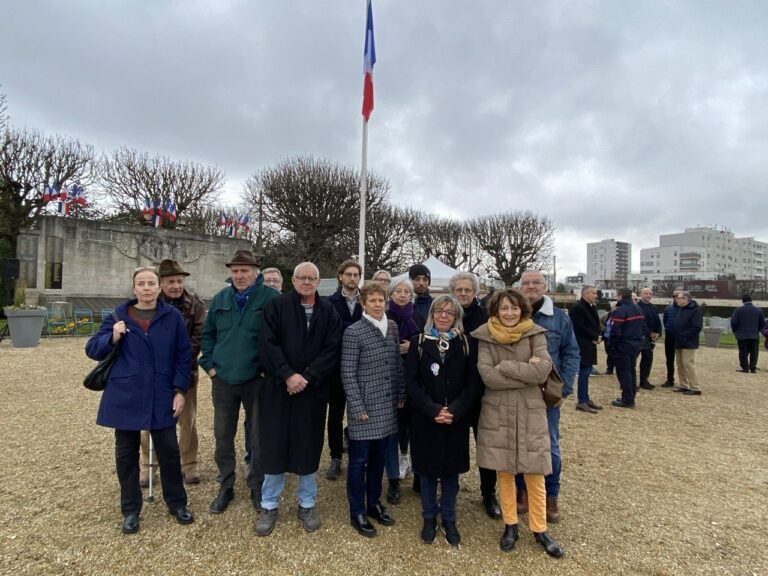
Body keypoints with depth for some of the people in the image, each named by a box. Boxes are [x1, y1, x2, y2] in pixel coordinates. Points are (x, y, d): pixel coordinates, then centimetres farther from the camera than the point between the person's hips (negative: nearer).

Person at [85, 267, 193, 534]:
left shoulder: (172, 316, -2)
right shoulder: (118, 316, 1)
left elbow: (183, 355, 0)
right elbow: (92, 350, 2)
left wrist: (180, 390, -5)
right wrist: (112, 338, -18)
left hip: (162, 398, -1)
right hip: (125, 398, 1)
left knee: (169, 451, 8)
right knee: (126, 454, 12)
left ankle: (177, 503, 27)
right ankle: (130, 510, 30)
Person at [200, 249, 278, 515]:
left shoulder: (270, 298, -9)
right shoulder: (220, 299, 5)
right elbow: (208, 333, 12)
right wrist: (209, 364, 4)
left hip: (256, 381, -3)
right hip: (223, 381, 4)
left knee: (259, 438, 10)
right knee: (223, 438, 14)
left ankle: (257, 487, 30)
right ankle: (225, 487, 33)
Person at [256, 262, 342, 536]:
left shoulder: (329, 312, 3)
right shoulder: (277, 306, -1)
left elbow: (331, 350, -4)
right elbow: (267, 344, -9)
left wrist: (307, 377, -15)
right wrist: (287, 375, -18)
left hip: (313, 390, 1)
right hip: (279, 388, -1)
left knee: (309, 447, 10)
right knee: (274, 446, 7)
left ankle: (307, 504, 29)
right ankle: (269, 506, 26)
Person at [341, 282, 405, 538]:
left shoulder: (392, 327, 5)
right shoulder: (353, 332, -12)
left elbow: (398, 364, 11)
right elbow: (347, 373, -12)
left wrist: (401, 395, 8)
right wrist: (357, 407, -14)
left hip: (388, 405, 5)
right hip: (365, 406, -5)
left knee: (379, 457, 17)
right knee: (359, 460, 7)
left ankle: (374, 503, 35)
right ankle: (357, 513, 24)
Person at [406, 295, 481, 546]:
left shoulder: (466, 344, 0)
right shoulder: (418, 342, -2)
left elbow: (474, 383, -4)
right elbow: (411, 381, -6)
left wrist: (455, 410, -17)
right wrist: (432, 410, -17)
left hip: (456, 419, 1)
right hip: (425, 419, 0)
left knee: (451, 470, 11)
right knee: (427, 469, 11)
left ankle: (449, 520, 31)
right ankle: (429, 518, 31)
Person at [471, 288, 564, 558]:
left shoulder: (535, 334, -3)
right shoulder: (485, 337, -5)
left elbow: (543, 370, -16)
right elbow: (488, 376, -16)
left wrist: (505, 366, -18)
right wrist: (526, 372, -17)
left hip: (530, 413, 0)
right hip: (497, 413, 0)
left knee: (535, 475, 9)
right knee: (504, 473, 13)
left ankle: (539, 529, 30)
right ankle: (510, 525, 33)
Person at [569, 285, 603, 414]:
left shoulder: (592, 307, 14)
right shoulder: (578, 308, -16)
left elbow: (596, 324, 18)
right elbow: (580, 328, -22)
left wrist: (598, 336, -1)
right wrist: (595, 337, -14)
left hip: (590, 345, 9)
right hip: (583, 345, -9)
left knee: (586, 372, 14)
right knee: (584, 372, -5)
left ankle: (586, 399, 23)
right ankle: (581, 402, 1)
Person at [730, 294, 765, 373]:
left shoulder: (738, 310, -6)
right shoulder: (758, 310, 5)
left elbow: (733, 322, -8)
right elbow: (762, 323, 8)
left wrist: (735, 331, 7)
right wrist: (757, 330, 22)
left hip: (742, 335, -3)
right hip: (755, 335, 3)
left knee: (743, 352, 2)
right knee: (753, 352, 8)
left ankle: (745, 367, 1)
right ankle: (753, 368, 10)